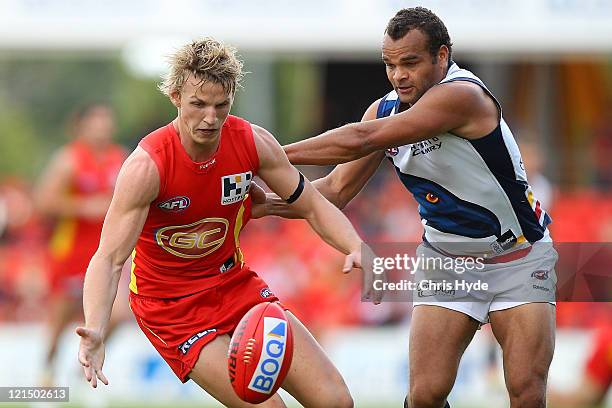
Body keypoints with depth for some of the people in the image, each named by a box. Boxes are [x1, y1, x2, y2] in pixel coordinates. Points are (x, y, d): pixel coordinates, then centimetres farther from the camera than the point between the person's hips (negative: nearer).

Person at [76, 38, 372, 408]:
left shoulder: (253, 142, -11)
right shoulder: (147, 166, -25)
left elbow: (314, 207, 0)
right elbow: (109, 259, -28)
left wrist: (356, 248, -20)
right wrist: (95, 332, -45)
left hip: (235, 282, 5)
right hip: (170, 305, -5)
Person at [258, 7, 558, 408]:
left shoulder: (462, 95, -26)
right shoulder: (385, 110, -2)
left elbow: (361, 140, -32)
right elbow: (337, 190, 2)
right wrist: (266, 203, -14)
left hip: (520, 257, -5)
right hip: (447, 261, 5)